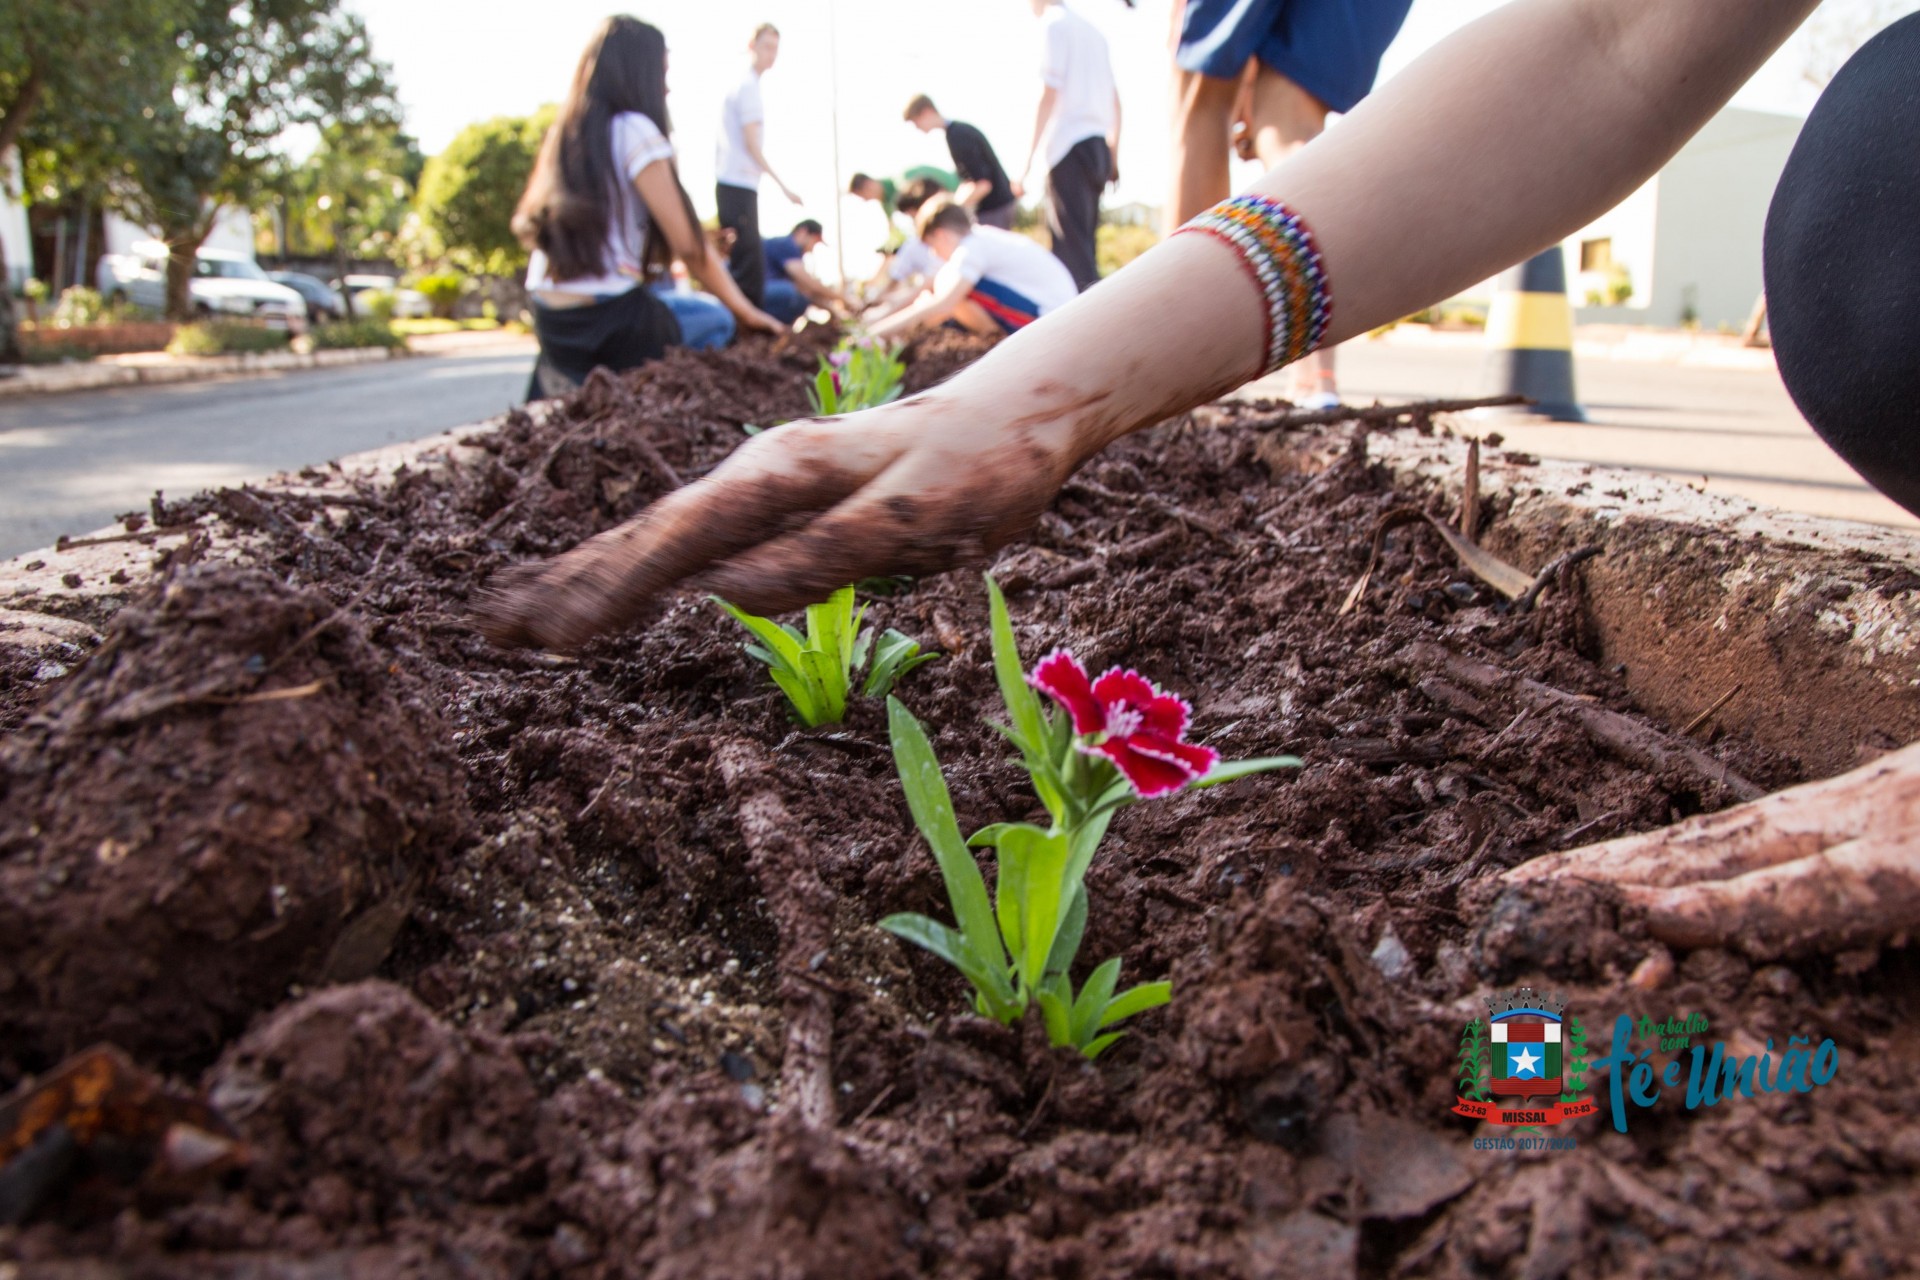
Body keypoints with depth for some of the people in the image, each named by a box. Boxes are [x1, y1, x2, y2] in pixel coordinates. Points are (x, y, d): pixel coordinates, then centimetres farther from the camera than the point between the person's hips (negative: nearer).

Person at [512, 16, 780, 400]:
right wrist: (745, 311, -3)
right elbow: (687, 244, -9)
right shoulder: (633, 131, -6)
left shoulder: (564, 134, 15)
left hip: (548, 320, 8)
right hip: (606, 318, -8)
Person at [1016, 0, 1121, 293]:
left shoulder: (1054, 24, -3)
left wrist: (1029, 158, -13)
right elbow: (1115, 99, 19)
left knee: (1073, 249, -11)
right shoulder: (1092, 30, 19)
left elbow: (1049, 95, -12)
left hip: (1069, 147, -8)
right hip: (1098, 145, 8)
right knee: (1081, 244, 14)